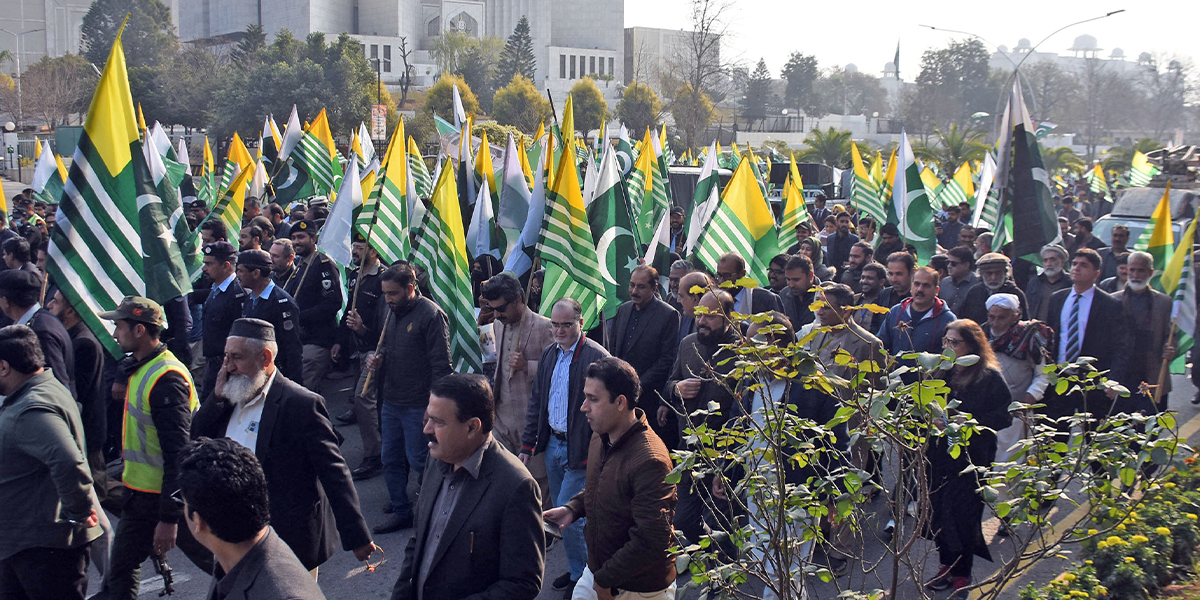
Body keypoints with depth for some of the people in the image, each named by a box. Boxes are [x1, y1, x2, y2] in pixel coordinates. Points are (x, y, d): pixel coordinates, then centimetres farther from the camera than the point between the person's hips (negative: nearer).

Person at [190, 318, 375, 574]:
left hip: (291, 542, -7)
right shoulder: (231, 398, 7)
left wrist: (357, 538, -18)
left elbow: (335, 475, -16)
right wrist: (217, 396, -5)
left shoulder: (301, 404, -16)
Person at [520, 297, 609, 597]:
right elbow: (537, 401, 15)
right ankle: (576, 567, 31)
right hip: (553, 443, 8)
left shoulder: (597, 357, -16)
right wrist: (528, 444, 12)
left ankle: (581, 577, 12)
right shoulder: (549, 354, 9)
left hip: (580, 450, -8)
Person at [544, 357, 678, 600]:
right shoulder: (600, 439, 1)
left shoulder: (649, 461, -28)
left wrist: (605, 580, -21)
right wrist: (572, 508, 2)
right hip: (595, 573, 8)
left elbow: (652, 540, -30)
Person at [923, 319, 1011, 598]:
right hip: (940, 452, 5)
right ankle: (947, 566, 24)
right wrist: (933, 418, -4)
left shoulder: (990, 377, -9)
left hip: (971, 457, -5)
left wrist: (971, 421, -21)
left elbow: (1004, 417, -9)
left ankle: (962, 575, 12)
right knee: (939, 510, 8)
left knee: (962, 514, -3)